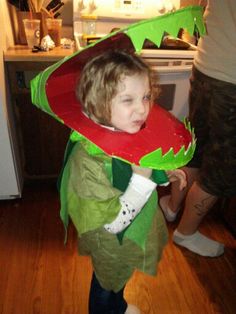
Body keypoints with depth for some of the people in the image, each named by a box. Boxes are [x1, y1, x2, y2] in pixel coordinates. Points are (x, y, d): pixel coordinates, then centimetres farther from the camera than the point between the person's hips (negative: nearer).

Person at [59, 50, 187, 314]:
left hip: (136, 232, 7)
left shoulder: (131, 133, -14)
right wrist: (143, 179, -40)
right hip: (111, 245, -7)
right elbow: (114, 223, -34)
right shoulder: (87, 158, -38)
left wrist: (165, 172, -6)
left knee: (120, 278, 36)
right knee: (105, 287, 26)